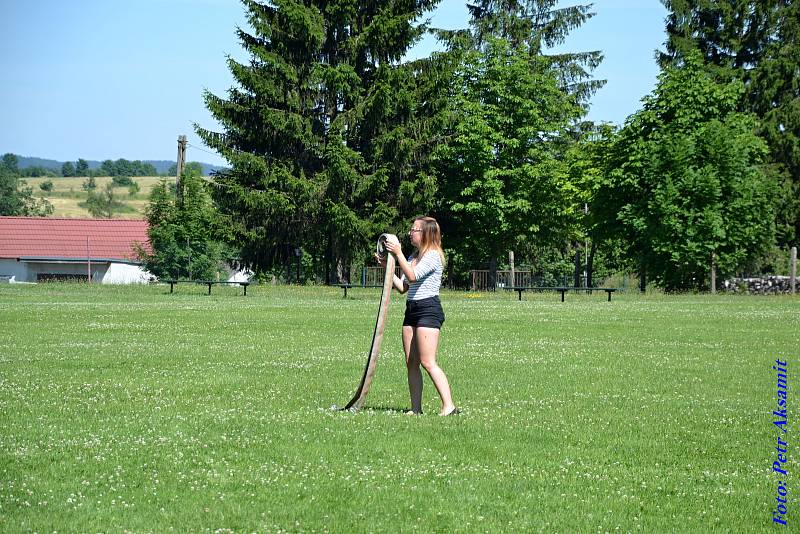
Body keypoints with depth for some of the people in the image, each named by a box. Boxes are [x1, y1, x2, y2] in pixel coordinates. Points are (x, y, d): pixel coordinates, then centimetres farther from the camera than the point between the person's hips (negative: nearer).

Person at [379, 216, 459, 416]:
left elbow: (412, 276, -21)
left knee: (427, 362, -16)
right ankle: (416, 408, 8)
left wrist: (398, 253, -19)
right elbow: (403, 287, 15)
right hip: (412, 310, 9)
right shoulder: (413, 257, 18)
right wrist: (387, 265, 9)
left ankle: (449, 406, -17)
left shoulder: (433, 255, -9)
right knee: (411, 363, 5)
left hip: (428, 310, -9)